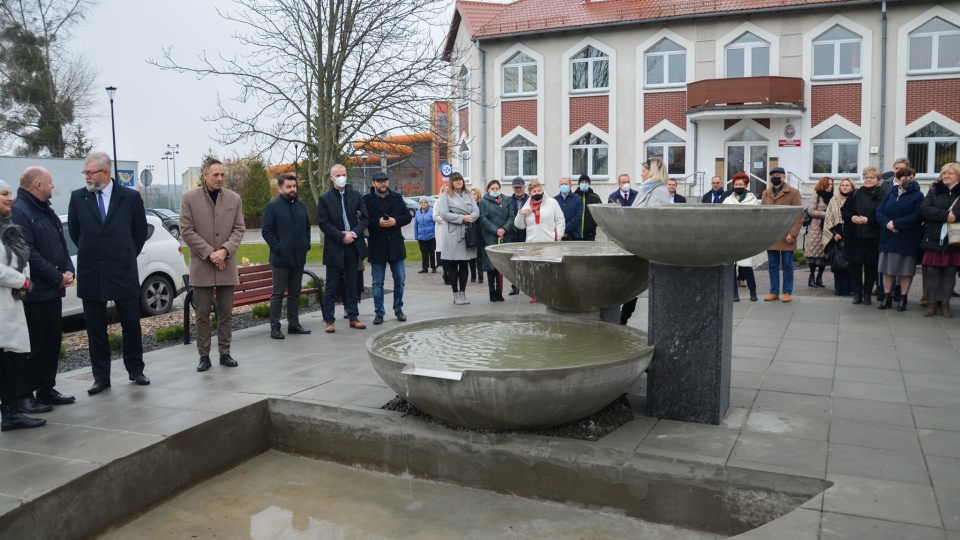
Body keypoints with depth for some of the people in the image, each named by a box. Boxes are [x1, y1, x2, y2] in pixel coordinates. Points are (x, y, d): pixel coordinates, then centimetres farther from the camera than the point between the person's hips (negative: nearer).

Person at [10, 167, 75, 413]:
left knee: (52, 341, 12)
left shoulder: (46, 210, 16)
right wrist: (58, 277, -17)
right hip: (34, 292, -9)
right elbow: (29, 254, -22)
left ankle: (46, 389, 22)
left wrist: (68, 270, 1)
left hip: (53, 289, 9)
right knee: (32, 345, -3)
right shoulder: (18, 212, -15)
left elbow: (62, 244, 17)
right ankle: (23, 394, 7)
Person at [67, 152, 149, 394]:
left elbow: (140, 231, 8)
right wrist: (89, 253, 15)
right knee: (95, 328, 7)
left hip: (123, 273, -1)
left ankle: (136, 370, 21)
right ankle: (101, 377, 17)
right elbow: (74, 231, 13)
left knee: (131, 323, 6)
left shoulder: (130, 197, -3)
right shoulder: (78, 197, 1)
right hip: (90, 273, 1)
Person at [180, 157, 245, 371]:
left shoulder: (234, 198, 6)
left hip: (227, 265, 2)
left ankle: (225, 353, 16)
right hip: (201, 265, -2)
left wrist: (224, 251, -13)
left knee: (226, 313, 7)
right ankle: (204, 356, 11)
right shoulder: (189, 198, -2)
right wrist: (210, 253, -12)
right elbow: (186, 231, -5)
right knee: (202, 314, 3)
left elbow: (239, 229, 3)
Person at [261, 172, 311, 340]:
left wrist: (306, 245, 9)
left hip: (299, 258, 6)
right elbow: (266, 231, -9)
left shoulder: (301, 205, 11)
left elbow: (307, 227, 20)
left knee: (295, 293, 13)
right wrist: (277, 248, -15)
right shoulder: (273, 206, -7)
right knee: (278, 294, 0)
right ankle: (275, 327, 6)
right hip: (281, 258, -6)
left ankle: (293, 324, 21)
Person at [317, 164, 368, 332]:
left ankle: (353, 317, 17)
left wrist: (354, 233, -12)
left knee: (352, 285, 10)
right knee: (331, 286, 2)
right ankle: (329, 320, 7)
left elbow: (364, 217, 5)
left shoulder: (356, 195, 8)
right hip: (334, 247, -3)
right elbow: (323, 223, -8)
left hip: (353, 246, 3)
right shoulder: (324, 199, -2)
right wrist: (342, 237, -15)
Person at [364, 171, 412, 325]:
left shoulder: (397, 197, 6)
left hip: (396, 245, 3)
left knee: (400, 280, 8)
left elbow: (407, 217, 5)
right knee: (378, 282, 5)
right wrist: (378, 223, -20)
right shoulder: (367, 200, -3)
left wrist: (395, 221, -13)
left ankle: (398, 309, 23)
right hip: (377, 247, -2)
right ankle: (379, 312, 13)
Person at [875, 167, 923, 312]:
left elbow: (917, 217, -13)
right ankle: (887, 297, 14)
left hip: (907, 240, -3)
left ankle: (903, 298, 11)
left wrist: (896, 223, -17)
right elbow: (879, 212, 3)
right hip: (888, 238, 3)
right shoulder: (890, 194, 10)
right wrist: (887, 224, -16)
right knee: (887, 268, 6)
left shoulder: (918, 196, -2)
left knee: (906, 270, 2)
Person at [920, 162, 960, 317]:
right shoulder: (934, 190, 8)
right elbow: (924, 208, -7)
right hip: (934, 238, 1)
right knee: (932, 271, 2)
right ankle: (932, 303, 12)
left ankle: (945, 304, 14)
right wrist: (945, 215, -19)